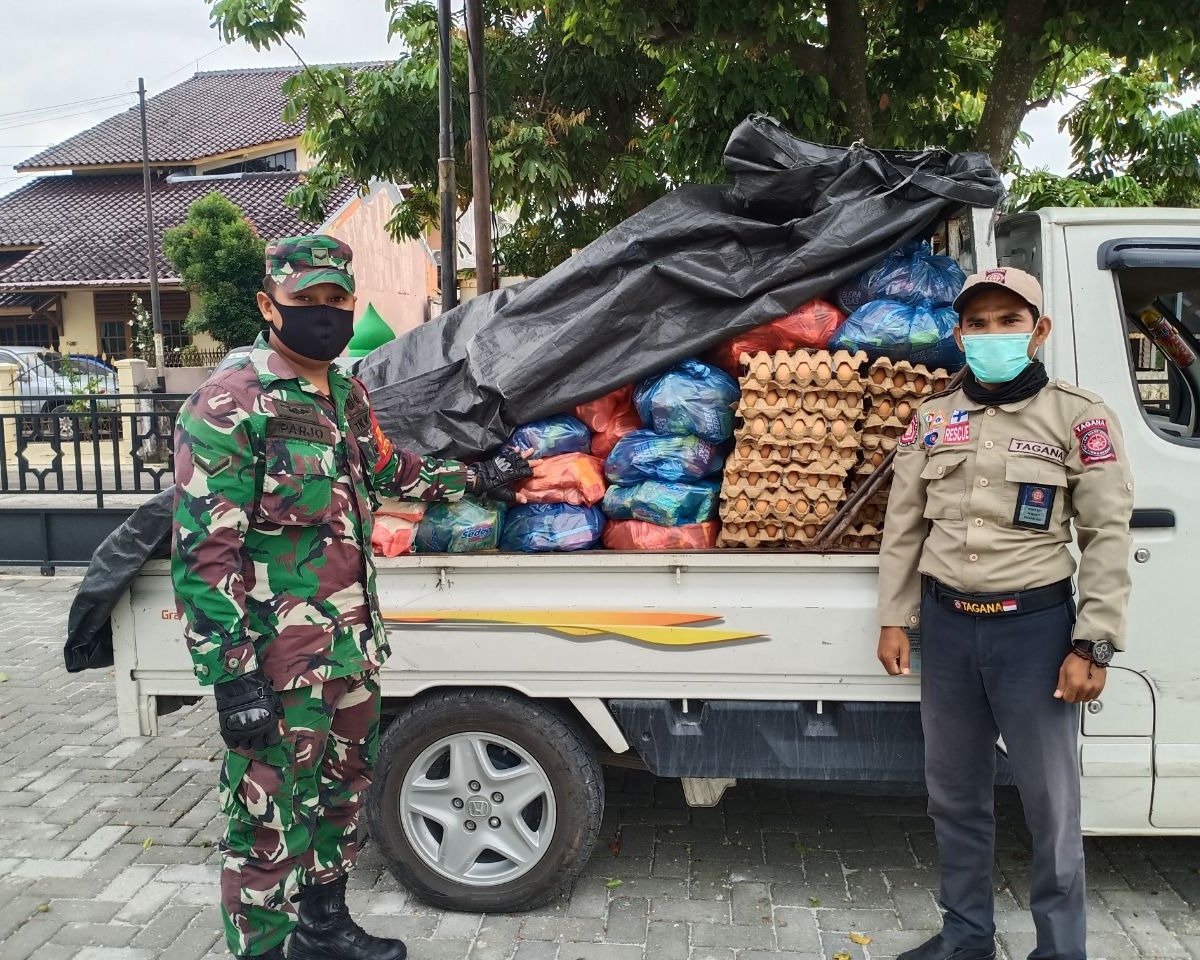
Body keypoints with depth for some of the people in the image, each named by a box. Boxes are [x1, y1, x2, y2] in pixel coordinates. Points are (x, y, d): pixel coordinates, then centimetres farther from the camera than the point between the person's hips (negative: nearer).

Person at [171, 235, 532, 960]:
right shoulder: (229, 405, -16)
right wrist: (234, 677, -21)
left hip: (354, 648, 9)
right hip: (279, 665, -8)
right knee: (272, 825, 3)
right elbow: (204, 551, -19)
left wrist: (476, 479, 30)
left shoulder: (347, 392, 9)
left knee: (344, 792, 22)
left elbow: (388, 466, 28)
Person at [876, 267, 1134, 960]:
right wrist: (895, 619, 7)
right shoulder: (932, 420, 8)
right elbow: (904, 527, 11)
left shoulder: (1078, 416, -3)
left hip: (1035, 624, -4)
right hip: (946, 623, 4)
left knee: (1052, 804, 3)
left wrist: (1092, 644, -10)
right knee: (955, 795, 16)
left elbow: (1108, 536, -6)